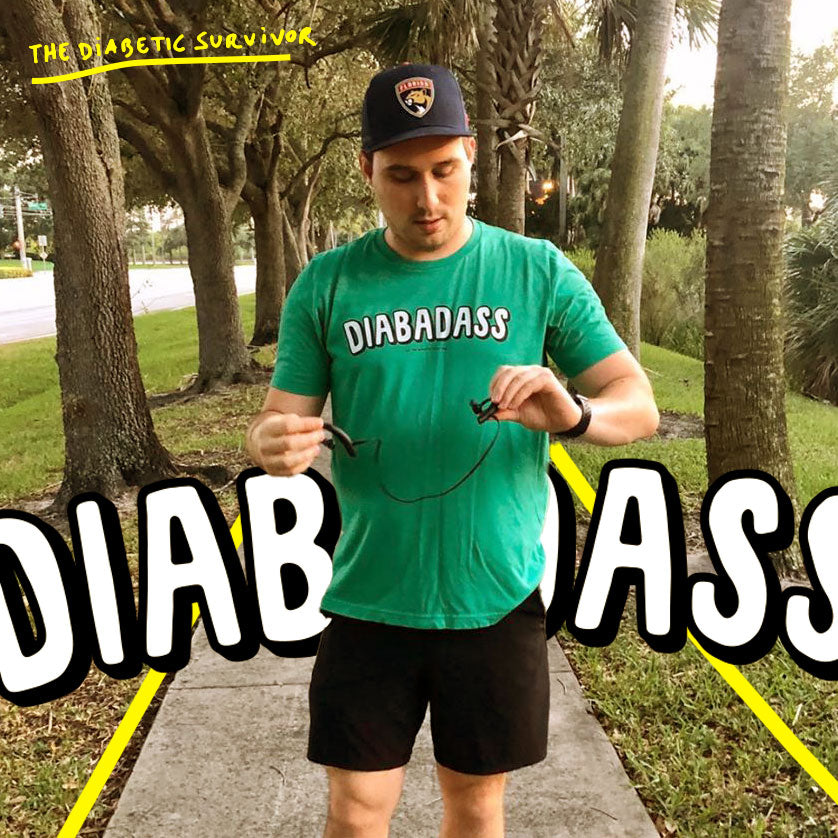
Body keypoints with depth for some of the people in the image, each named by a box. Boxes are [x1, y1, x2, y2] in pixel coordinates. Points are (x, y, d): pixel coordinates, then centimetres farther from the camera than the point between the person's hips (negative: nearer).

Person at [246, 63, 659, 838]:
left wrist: (574, 414, -27)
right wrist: (274, 444, -24)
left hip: (497, 597, 0)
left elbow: (639, 403, -4)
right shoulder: (328, 283, -2)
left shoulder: (538, 272, -4)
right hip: (370, 600, 0)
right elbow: (278, 423, 1)